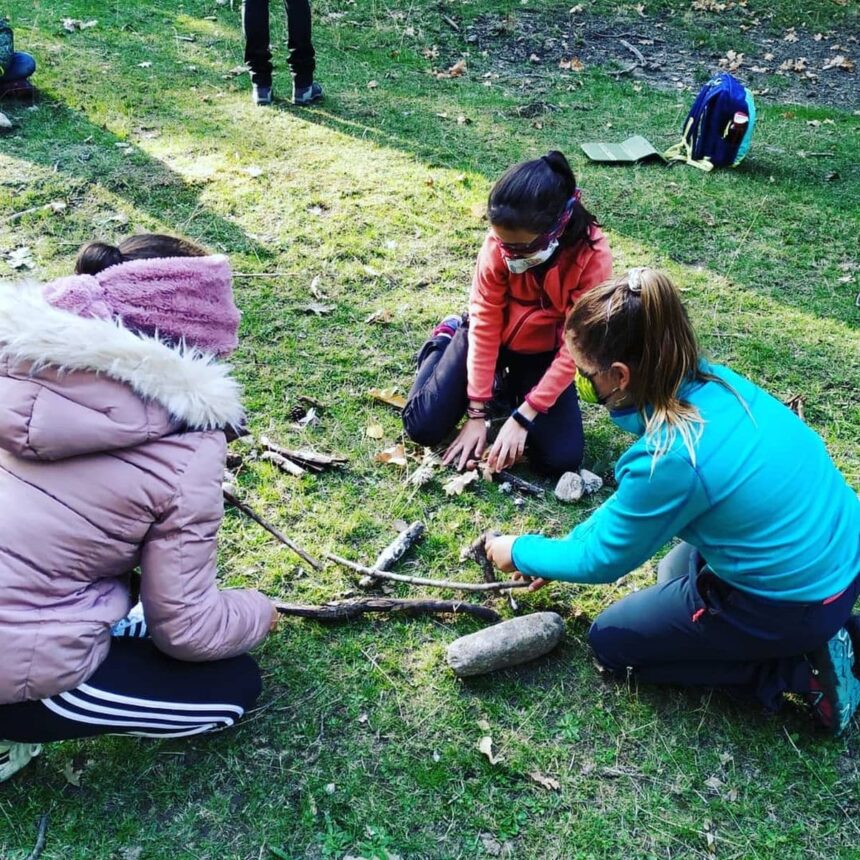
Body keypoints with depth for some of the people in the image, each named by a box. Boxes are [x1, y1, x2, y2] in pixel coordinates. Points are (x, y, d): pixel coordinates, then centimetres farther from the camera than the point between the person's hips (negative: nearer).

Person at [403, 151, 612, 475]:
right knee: (423, 427, -10)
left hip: (544, 353, 0)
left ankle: (509, 385, 14)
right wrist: (476, 413, -21)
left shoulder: (592, 256, -28)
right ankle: (445, 341, 18)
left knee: (562, 458, -13)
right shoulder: (500, 243, -25)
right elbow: (484, 324, -20)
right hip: (491, 338, 0)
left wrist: (522, 418, -28)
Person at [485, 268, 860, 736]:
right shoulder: (709, 382, -6)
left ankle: (802, 668, 3)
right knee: (677, 573, 32)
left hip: (797, 602, -8)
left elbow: (603, 560, -10)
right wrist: (567, 546, 13)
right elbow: (636, 499, 9)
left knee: (610, 640, 10)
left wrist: (521, 552, 5)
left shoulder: (669, 459, -30)